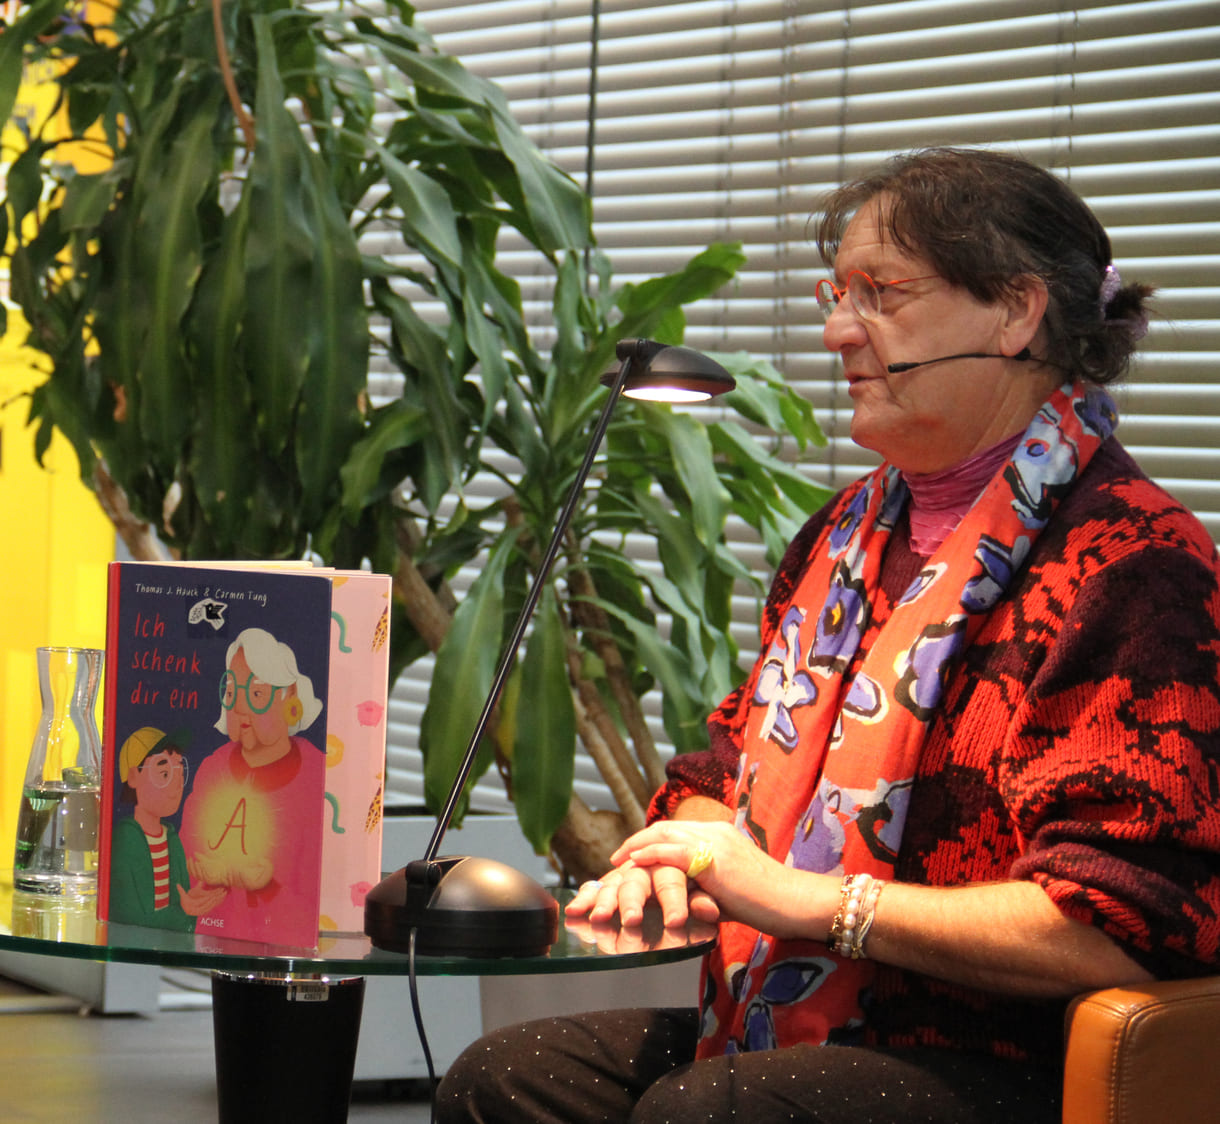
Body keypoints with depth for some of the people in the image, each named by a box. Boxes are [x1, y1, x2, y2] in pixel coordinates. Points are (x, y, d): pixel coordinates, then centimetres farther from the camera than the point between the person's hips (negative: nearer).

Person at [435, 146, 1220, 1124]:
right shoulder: (851, 530, 19)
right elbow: (735, 762, 30)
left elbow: (1122, 925, -21)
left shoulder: (1130, 564, -12)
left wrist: (811, 899, -18)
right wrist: (676, 858, 4)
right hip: (779, 1026, 9)